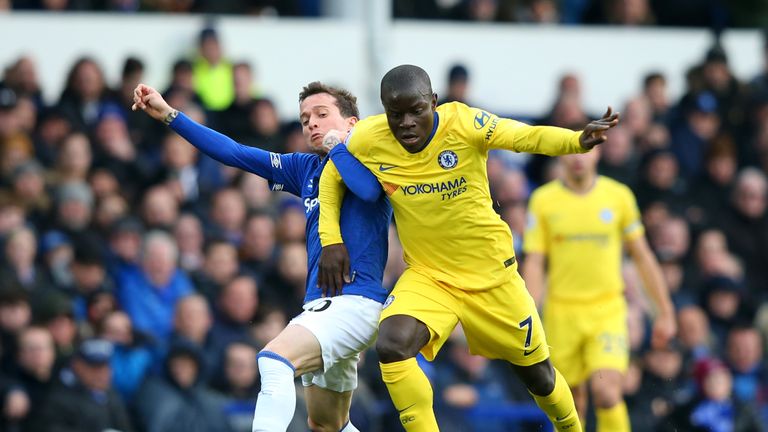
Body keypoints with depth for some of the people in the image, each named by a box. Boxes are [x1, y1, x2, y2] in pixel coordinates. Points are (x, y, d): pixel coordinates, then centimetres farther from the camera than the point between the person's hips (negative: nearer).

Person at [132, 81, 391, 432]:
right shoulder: (307, 169, 18)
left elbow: (369, 188, -27)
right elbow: (235, 153, 17)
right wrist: (169, 115, 12)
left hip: (355, 301, -9)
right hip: (320, 304, 9)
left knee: (275, 359, -31)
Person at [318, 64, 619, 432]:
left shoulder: (463, 123, -22)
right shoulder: (367, 140, -14)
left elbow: (528, 137, -29)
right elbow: (331, 177, 6)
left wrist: (579, 140, -48)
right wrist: (330, 239, -2)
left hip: (491, 273, -1)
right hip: (427, 276, 1)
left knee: (537, 373, 13)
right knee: (391, 346, -28)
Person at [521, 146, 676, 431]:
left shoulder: (619, 196, 2)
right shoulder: (543, 200, 0)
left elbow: (642, 256, 9)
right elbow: (534, 262, -2)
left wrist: (665, 311, 8)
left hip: (608, 311, -1)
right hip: (562, 310, 1)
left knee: (607, 392, -19)